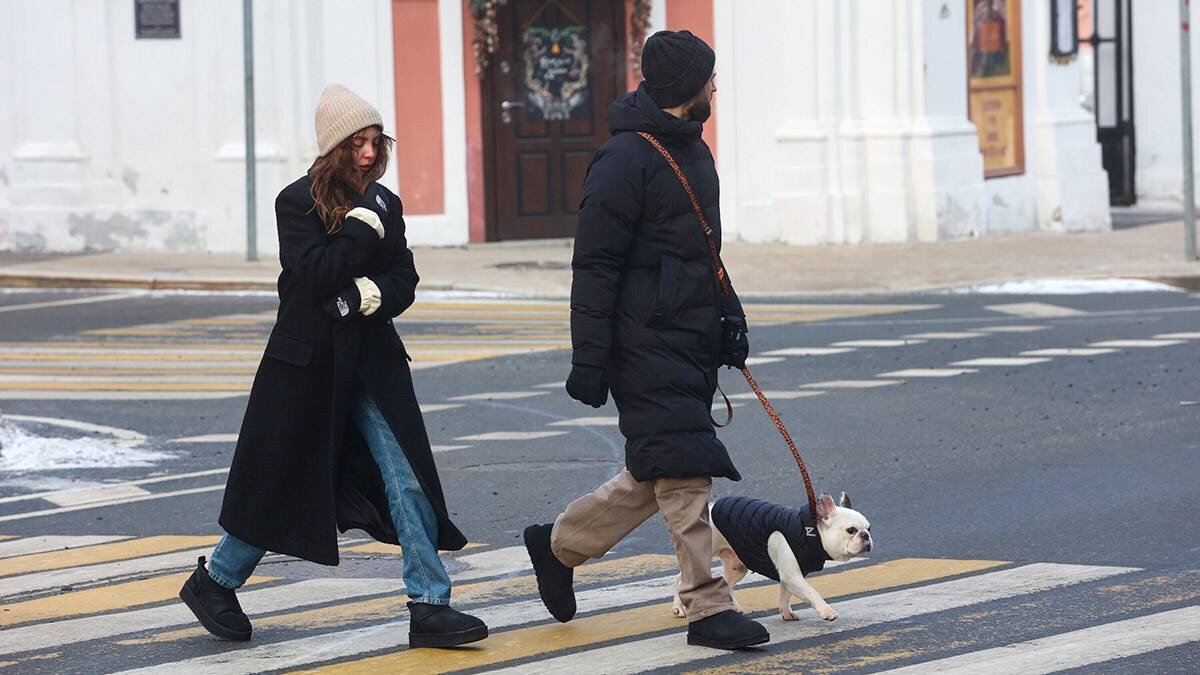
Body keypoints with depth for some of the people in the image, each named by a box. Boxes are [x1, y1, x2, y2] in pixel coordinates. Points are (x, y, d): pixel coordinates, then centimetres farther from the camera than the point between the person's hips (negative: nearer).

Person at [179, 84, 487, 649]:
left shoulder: (385, 204, 8)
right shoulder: (298, 202, -8)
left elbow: (405, 280, 7)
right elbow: (315, 273, -19)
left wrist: (375, 293, -13)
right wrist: (363, 226, -18)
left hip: (372, 360, 4)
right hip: (307, 362, -4)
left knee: (407, 480, -7)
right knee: (279, 484, 6)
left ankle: (429, 607, -6)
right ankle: (213, 582, 25)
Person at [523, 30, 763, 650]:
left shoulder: (693, 152, 16)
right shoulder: (626, 159, -14)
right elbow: (594, 267, -15)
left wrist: (729, 317, 20)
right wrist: (588, 359, -18)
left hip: (692, 341, 10)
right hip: (646, 345, -9)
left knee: (657, 476, 12)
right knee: (685, 470, -11)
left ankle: (559, 544, 29)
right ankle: (708, 608, -10)